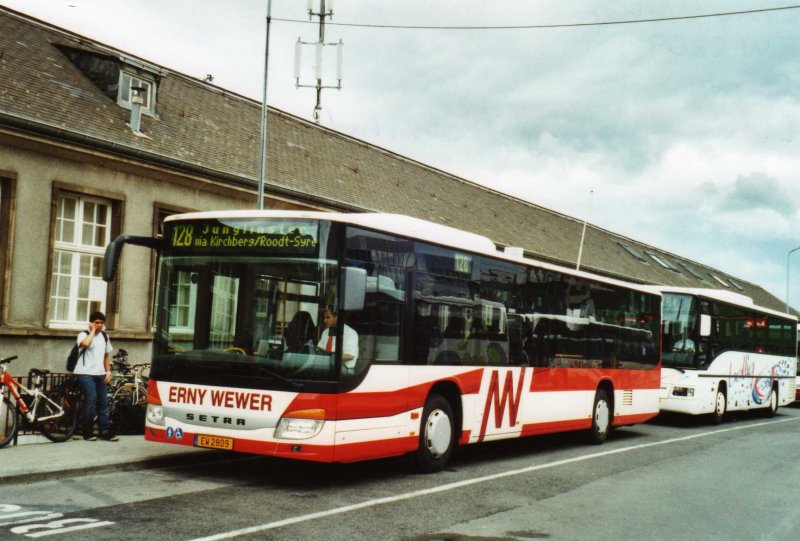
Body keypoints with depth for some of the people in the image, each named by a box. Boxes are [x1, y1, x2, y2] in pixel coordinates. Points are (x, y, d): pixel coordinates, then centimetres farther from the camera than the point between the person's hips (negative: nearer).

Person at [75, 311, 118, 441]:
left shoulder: (105, 336, 14)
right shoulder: (84, 335, -5)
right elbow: (85, 343, -29)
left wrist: (108, 371, 11)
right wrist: (92, 331, -16)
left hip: (100, 374, 6)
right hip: (85, 373, -6)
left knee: (103, 402, 7)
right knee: (91, 400, -15)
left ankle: (105, 432, 13)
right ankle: (88, 432, -5)